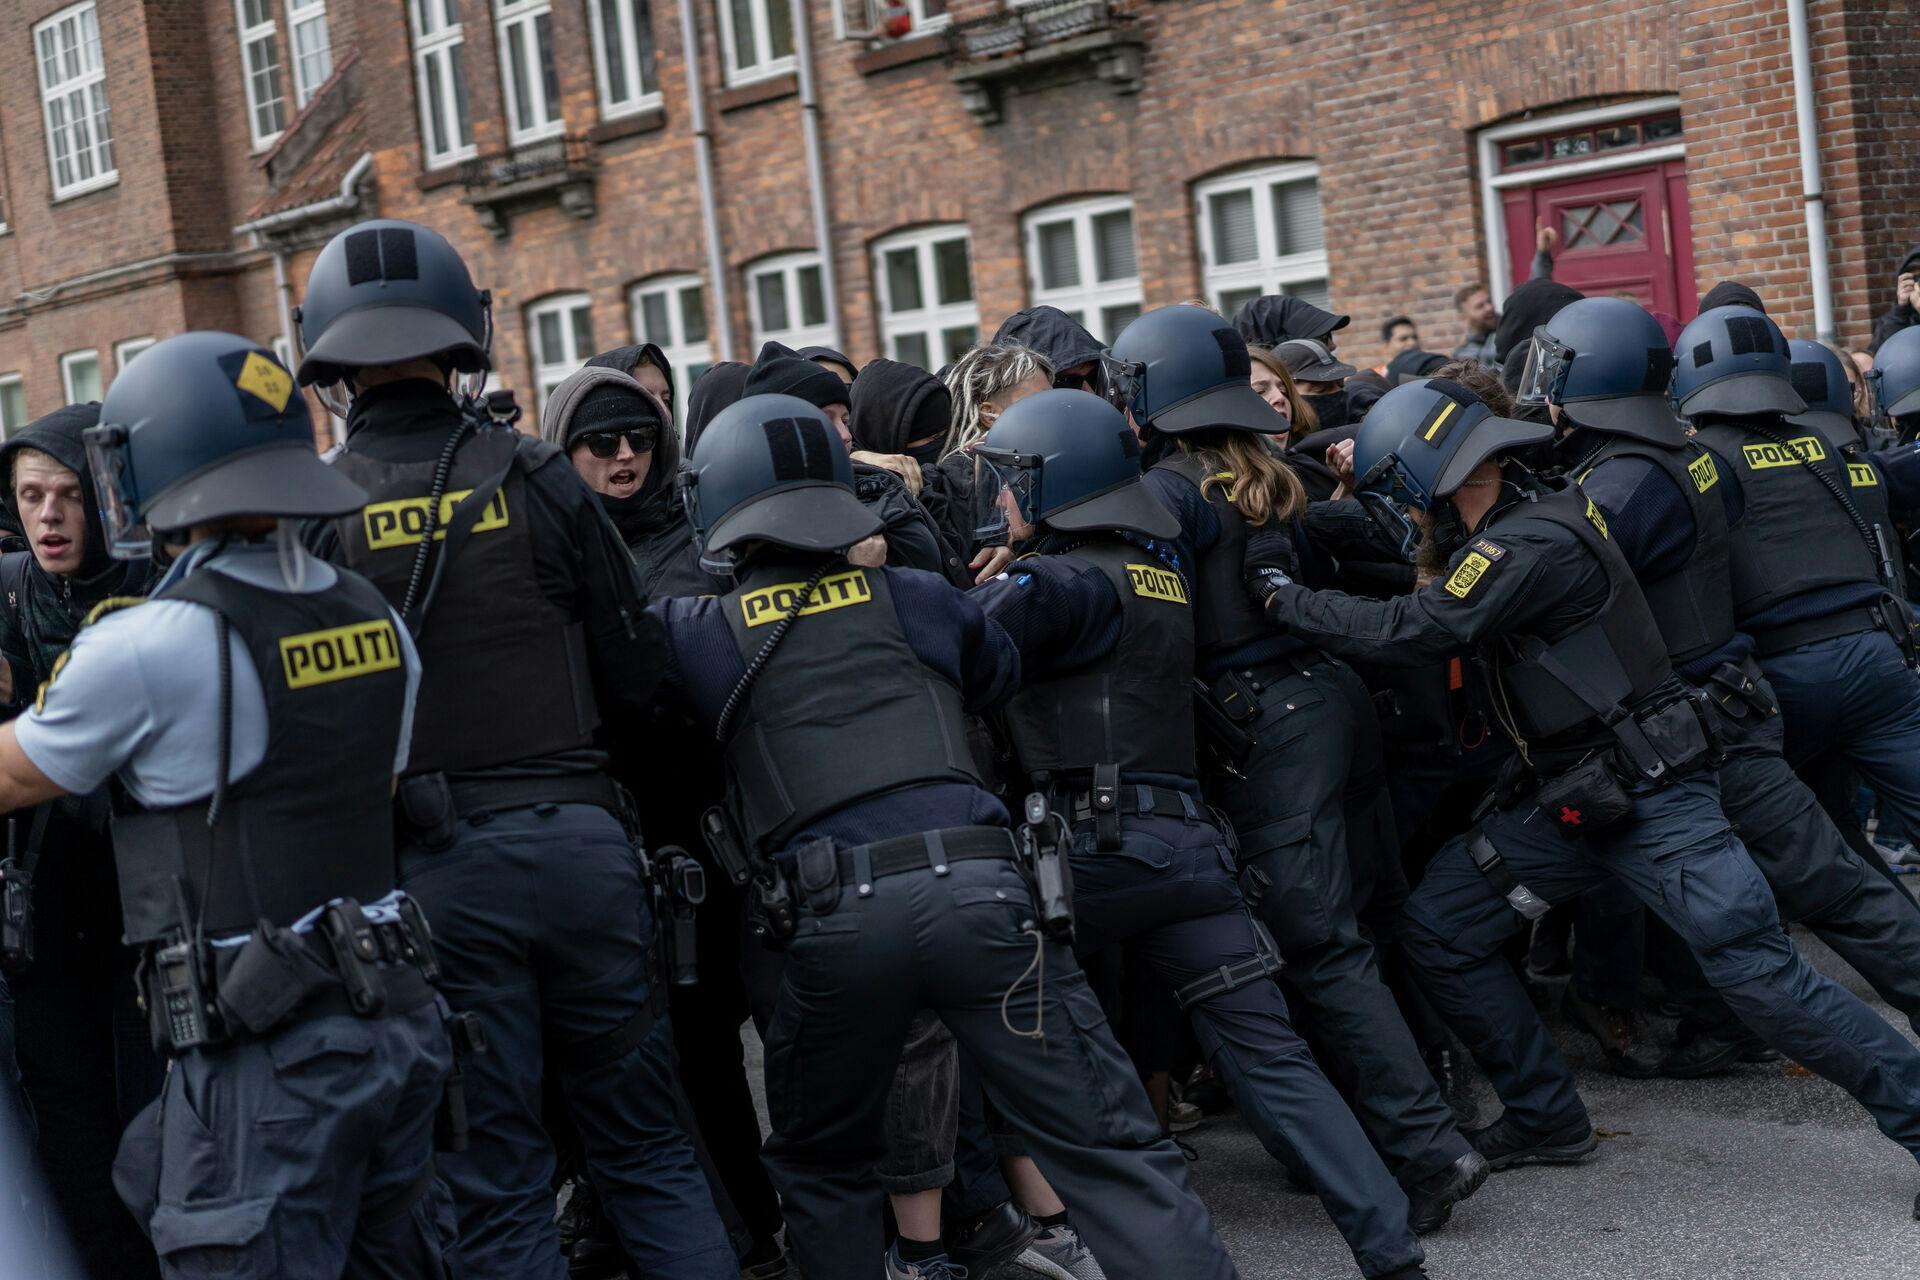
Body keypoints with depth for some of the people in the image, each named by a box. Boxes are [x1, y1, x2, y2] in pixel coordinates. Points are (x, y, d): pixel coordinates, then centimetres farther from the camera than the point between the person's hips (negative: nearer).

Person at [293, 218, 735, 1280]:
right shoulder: (538, 479, 0)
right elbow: (636, 683, 3)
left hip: (433, 866, -1)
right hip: (579, 841, 2)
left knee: (497, 1192, 8)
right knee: (648, 1153, 15)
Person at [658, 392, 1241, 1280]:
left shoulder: (700, 636, 12)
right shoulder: (913, 598, 18)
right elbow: (1004, 674, 34)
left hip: (835, 915, 0)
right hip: (974, 882, 1)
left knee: (820, 1165, 23)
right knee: (1105, 1144, 1)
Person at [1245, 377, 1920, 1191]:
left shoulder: (1533, 543, -22)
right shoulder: (1517, 521, 8)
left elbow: (1410, 631, -28)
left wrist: (1279, 596, -18)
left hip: (1649, 795, -9)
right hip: (1566, 795, 10)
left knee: (1758, 974, -12)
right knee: (1440, 929, 4)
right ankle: (1547, 1121, 14)